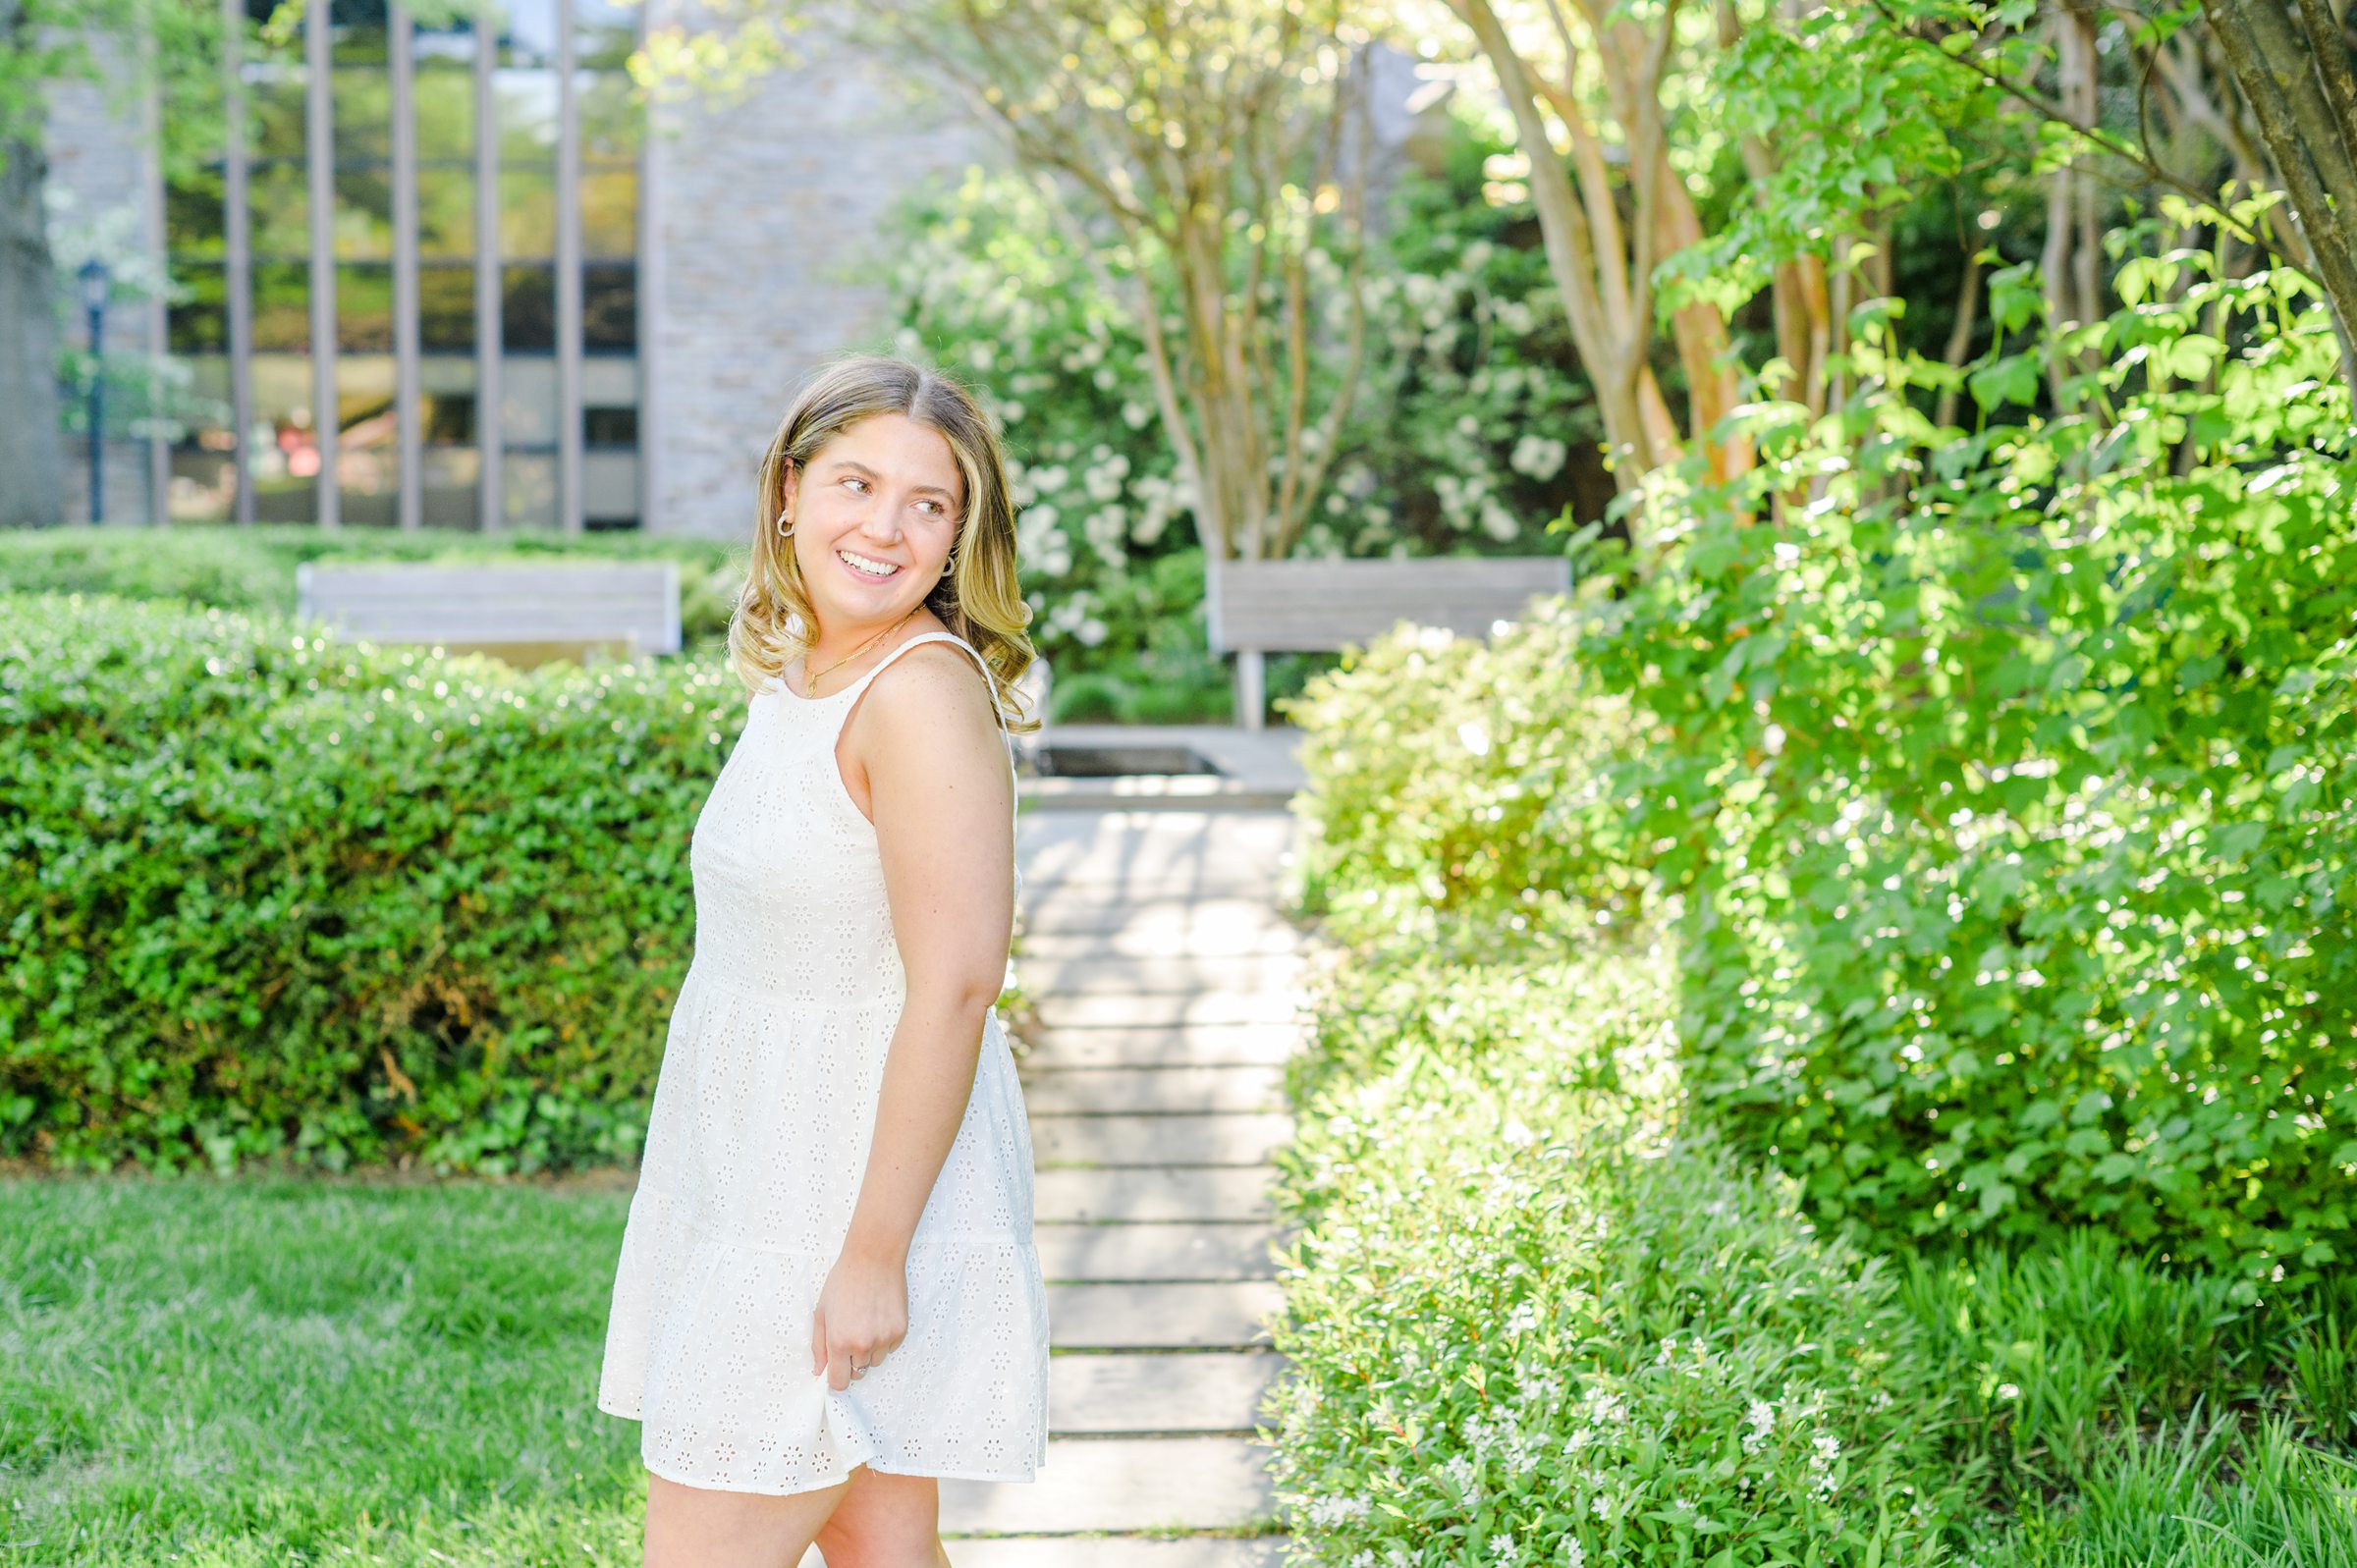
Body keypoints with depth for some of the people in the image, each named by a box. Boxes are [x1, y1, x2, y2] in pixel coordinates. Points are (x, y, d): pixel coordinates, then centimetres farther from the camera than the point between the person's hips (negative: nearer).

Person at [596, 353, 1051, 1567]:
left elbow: (956, 983, -22)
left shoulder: (924, 692, -19)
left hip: (861, 1185, -9)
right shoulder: (793, 672, 10)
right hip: (766, 1183, 9)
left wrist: (874, 1253, -22)